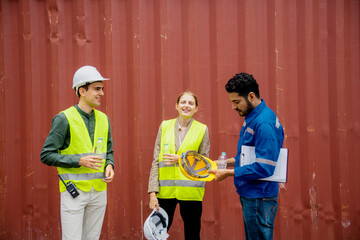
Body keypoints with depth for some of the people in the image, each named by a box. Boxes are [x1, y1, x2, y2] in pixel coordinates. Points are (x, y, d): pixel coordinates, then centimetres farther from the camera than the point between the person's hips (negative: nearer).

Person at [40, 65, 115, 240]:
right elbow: (46, 155, -9)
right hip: (74, 190, -5)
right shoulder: (64, 119, -8)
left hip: (98, 191, 5)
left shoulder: (103, 119, 9)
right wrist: (79, 161, -19)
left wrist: (109, 166, -2)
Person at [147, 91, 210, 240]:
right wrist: (152, 192, -3)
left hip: (191, 192, -1)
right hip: (165, 191, 1)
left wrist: (180, 159, -12)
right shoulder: (164, 126, 7)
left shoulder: (202, 130, 3)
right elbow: (156, 162, 4)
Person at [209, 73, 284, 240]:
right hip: (249, 195, 10)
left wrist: (229, 173, -20)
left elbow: (264, 168, -26)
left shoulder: (264, 124, -22)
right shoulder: (251, 118, 12)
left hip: (259, 199, -10)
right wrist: (226, 162, 11)